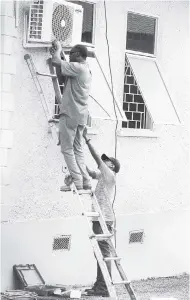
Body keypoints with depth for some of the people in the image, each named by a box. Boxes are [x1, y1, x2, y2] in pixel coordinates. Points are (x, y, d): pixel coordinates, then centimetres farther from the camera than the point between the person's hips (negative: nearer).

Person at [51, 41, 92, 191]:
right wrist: (60, 51, 26)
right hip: (81, 115, 9)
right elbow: (65, 66, 28)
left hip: (70, 114, -9)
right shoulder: (86, 70, 15)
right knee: (78, 149, 12)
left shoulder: (77, 67, -14)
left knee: (67, 149, -4)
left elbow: (56, 62, -20)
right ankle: (85, 180, 7)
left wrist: (58, 48, -2)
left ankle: (77, 181, -9)